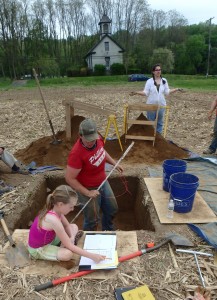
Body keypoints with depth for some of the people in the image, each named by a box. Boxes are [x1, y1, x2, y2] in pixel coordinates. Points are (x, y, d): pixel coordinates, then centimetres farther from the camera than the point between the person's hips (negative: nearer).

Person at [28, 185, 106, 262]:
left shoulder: (55, 210, -12)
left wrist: (71, 238, -11)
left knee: (74, 227, 9)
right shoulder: (53, 220, -36)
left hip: (49, 240, 9)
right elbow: (69, 246, -31)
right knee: (68, 254, -32)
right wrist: (92, 256, -29)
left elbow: (67, 225, 8)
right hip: (38, 249, -8)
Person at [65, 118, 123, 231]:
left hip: (103, 182, 8)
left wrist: (114, 164, 7)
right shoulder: (77, 153, -34)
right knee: (92, 220, 12)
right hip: (88, 189, -8)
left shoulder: (98, 139, -13)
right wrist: (87, 193, -24)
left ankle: (109, 232, 54)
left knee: (112, 209, 25)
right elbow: (69, 179, -27)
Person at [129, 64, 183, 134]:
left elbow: (167, 92, 5)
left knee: (160, 122, 11)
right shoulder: (149, 81, -4)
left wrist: (177, 89, -2)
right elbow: (146, 92, -6)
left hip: (161, 105, 3)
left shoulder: (164, 80, 5)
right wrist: (136, 92, -19)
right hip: (151, 105, -3)